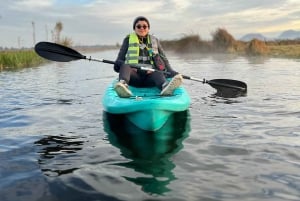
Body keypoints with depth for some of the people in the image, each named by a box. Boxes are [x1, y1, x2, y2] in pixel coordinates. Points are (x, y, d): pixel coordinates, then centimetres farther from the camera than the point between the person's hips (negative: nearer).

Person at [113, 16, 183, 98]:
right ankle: (123, 84, -64)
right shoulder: (128, 39, 18)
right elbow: (120, 58, 13)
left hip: (150, 75, 1)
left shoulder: (154, 40, 22)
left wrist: (170, 71, 2)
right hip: (134, 76, -1)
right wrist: (118, 64, -12)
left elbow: (164, 59, 21)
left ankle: (165, 86, -66)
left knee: (158, 73, -33)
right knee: (125, 66, -32)